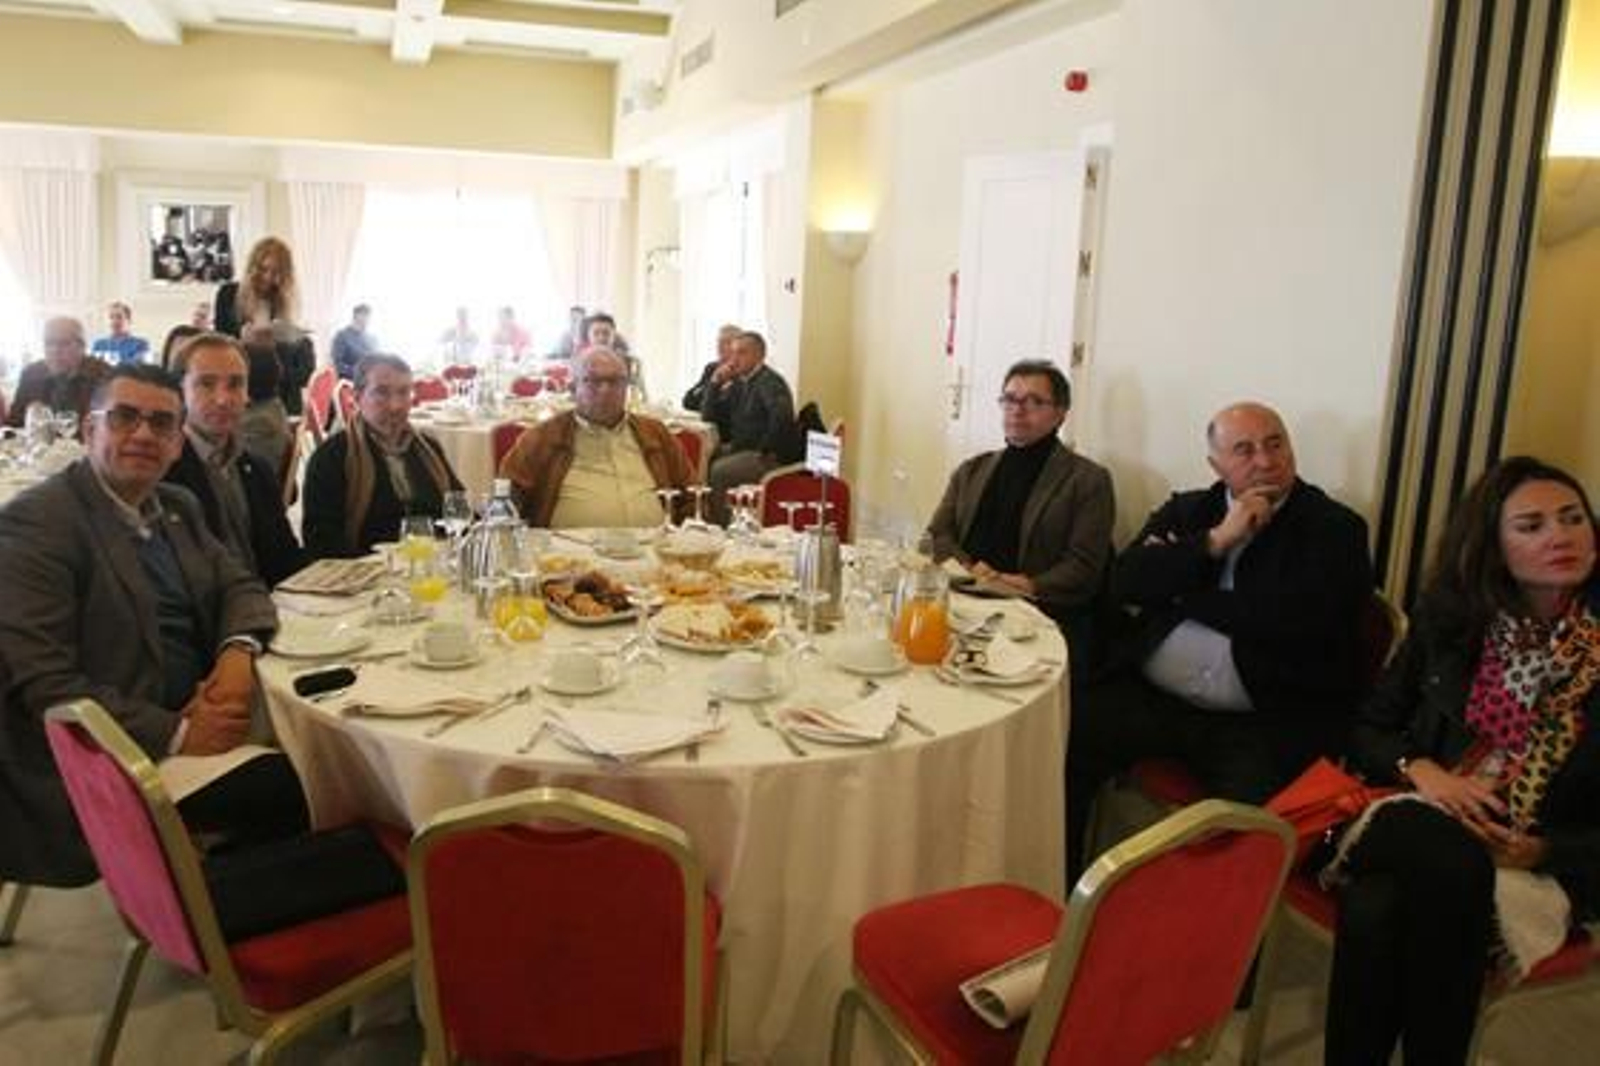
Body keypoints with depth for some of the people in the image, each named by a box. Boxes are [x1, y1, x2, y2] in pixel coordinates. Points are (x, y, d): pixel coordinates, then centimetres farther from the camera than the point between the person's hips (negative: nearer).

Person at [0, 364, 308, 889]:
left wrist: (239, 649, -9)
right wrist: (175, 734, -23)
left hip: (194, 716, 8)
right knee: (284, 785, -24)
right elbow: (44, 681, -18)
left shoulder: (178, 507, 13)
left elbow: (240, 586, 15)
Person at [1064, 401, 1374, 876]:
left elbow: (1297, 621, -12)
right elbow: (1125, 582, 2)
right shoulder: (1186, 511, 16)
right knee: (1066, 739, -18)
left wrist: (1178, 589, -2)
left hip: (1267, 719, -3)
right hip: (1153, 696, 3)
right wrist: (1215, 541, -7)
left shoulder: (1336, 528, 4)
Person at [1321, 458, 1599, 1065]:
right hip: (1419, 824, 2)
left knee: (1377, 911, -35)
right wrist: (1420, 771, -8)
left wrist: (1540, 852, -16)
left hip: (1542, 865, -1)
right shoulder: (1449, 619, 8)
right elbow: (1368, 731, 12)